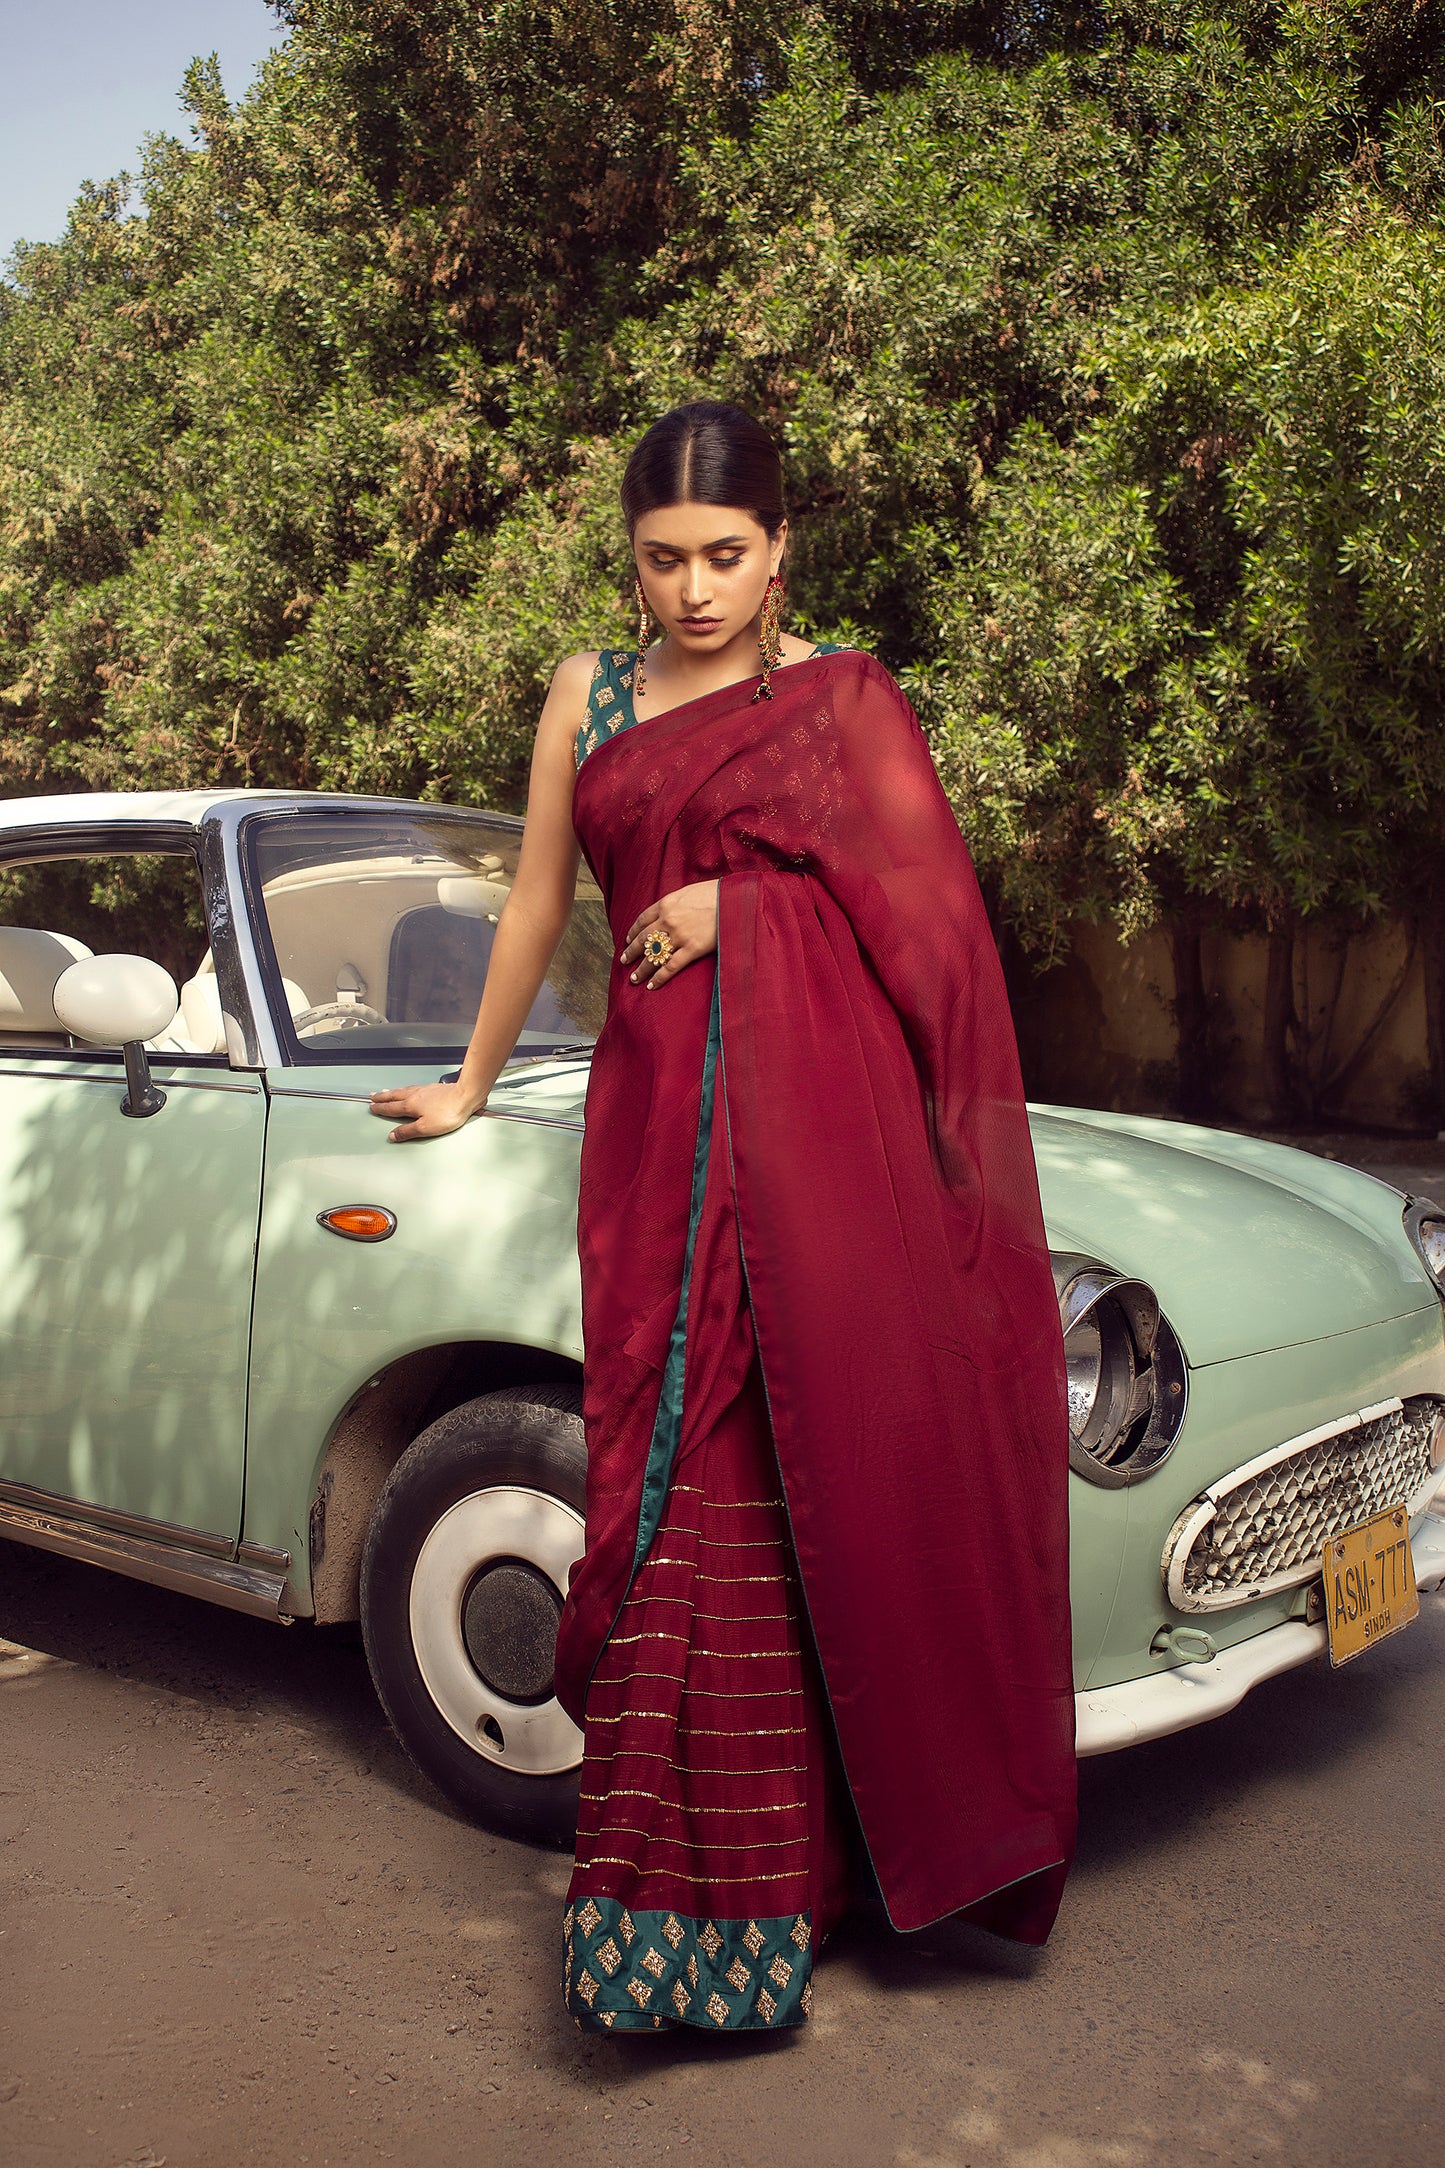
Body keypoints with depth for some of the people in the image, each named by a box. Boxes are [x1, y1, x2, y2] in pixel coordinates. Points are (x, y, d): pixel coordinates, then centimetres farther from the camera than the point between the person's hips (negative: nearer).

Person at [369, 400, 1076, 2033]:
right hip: (655, 1112, 3)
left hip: (819, 1105, -2)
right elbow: (539, 902, 24)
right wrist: (471, 1087, 31)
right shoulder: (589, 697, 17)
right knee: (681, 1482, 0)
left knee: (828, 1456, -4)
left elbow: (924, 902, 4)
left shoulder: (843, 696, 9)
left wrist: (738, 899, -3)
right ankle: (683, 1899, 10)